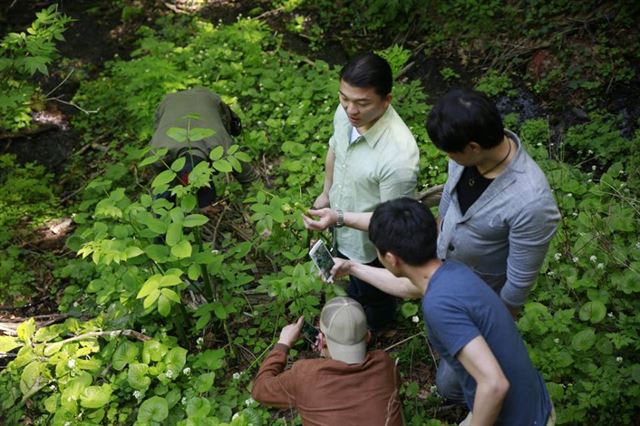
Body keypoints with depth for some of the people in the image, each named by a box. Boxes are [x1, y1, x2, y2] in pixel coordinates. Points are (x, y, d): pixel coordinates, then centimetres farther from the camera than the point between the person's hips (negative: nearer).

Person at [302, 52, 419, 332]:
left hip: (371, 243, -6)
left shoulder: (399, 155, -42)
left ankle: (374, 330, 60)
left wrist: (340, 219, -38)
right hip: (343, 230, 6)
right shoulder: (345, 112, -20)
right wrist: (327, 193, 12)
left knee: (374, 294, 28)